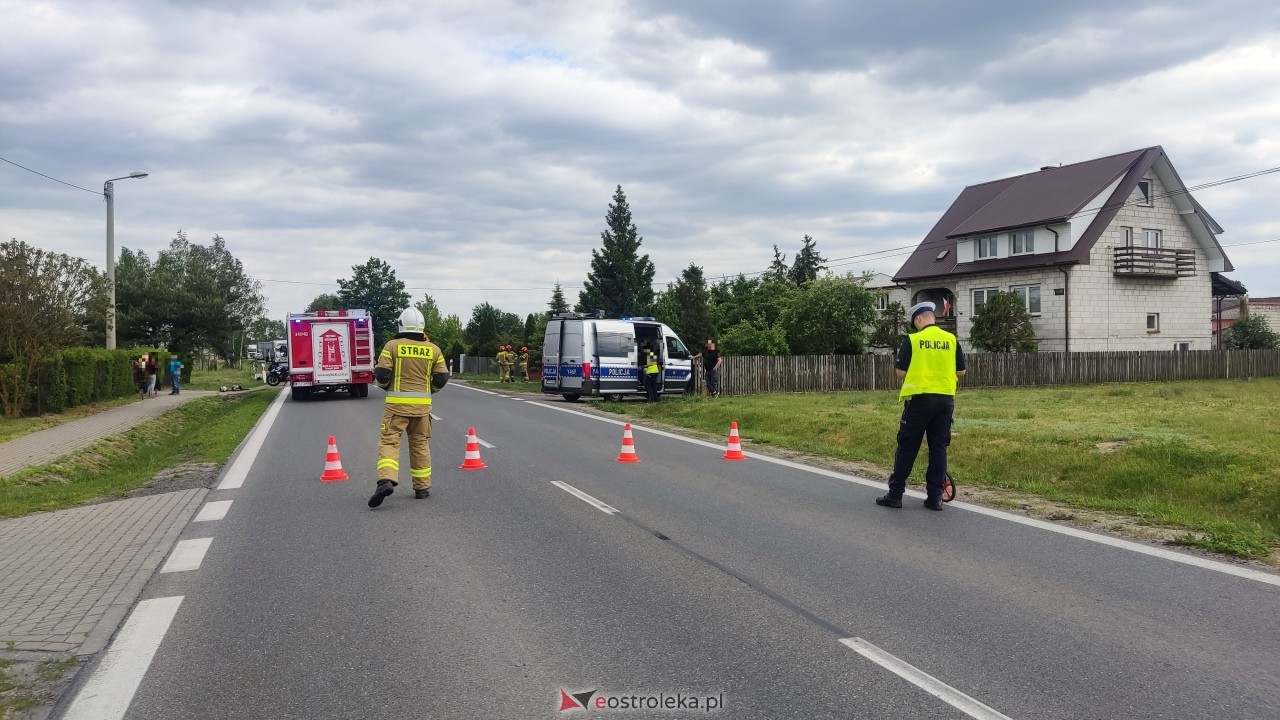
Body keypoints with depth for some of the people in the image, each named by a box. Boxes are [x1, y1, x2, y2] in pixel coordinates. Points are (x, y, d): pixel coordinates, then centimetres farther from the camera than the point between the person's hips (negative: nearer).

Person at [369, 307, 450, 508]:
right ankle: (422, 487, 18)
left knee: (389, 440, -1)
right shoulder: (433, 349, 4)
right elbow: (442, 378, 4)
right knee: (420, 444, 13)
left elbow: (381, 374, -7)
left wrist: (386, 385, 15)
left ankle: (386, 480, -22)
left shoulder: (393, 346, -4)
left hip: (397, 402, -3)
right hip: (422, 403, 3)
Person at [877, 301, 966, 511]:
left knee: (907, 447, 4)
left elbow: (900, 373, -5)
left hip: (920, 398, -3)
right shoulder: (951, 339, 4)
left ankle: (895, 494, 8)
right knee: (939, 447, 9)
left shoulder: (912, 340, -6)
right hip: (946, 399, 3)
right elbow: (961, 372, 9)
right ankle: (935, 497, 9)